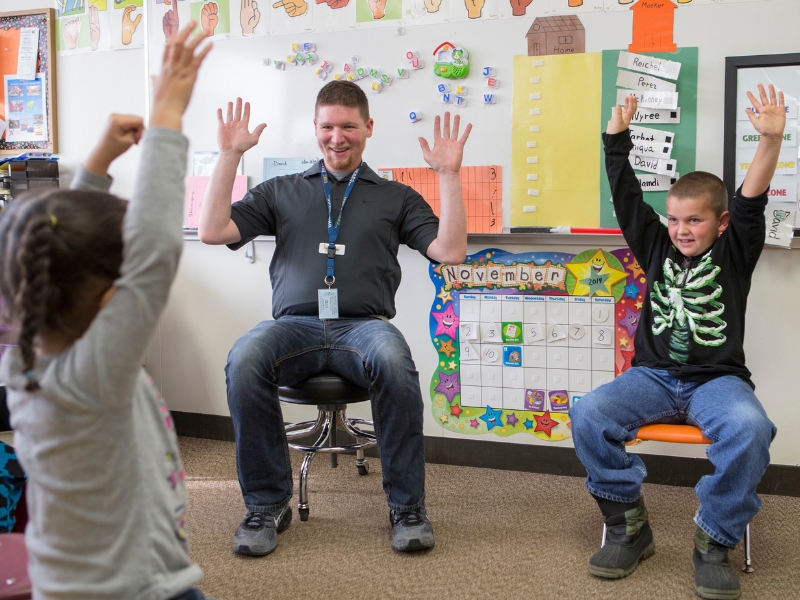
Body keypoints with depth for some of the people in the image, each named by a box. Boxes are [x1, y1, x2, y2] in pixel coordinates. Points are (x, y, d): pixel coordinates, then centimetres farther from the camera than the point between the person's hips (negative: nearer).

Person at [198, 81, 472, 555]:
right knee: (244, 360, -33)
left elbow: (451, 251, 7)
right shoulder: (282, 191, 23)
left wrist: (449, 174, 3)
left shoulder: (395, 197, 20)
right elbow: (213, 231, 12)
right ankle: (267, 504, -15)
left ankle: (407, 504, -18)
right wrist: (231, 156, 9)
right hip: (295, 324, 1)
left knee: (395, 363, -37)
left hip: (363, 324, -1)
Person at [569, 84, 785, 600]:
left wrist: (771, 140, -24)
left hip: (717, 379, -2)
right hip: (654, 377, 2)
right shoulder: (657, 248, 12)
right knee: (589, 414, -25)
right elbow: (627, 198, 8)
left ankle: (715, 542, -16)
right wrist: (617, 139, 3)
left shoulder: (733, 253, 5)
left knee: (749, 426, -36)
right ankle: (630, 527, -9)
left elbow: (752, 199, -10)